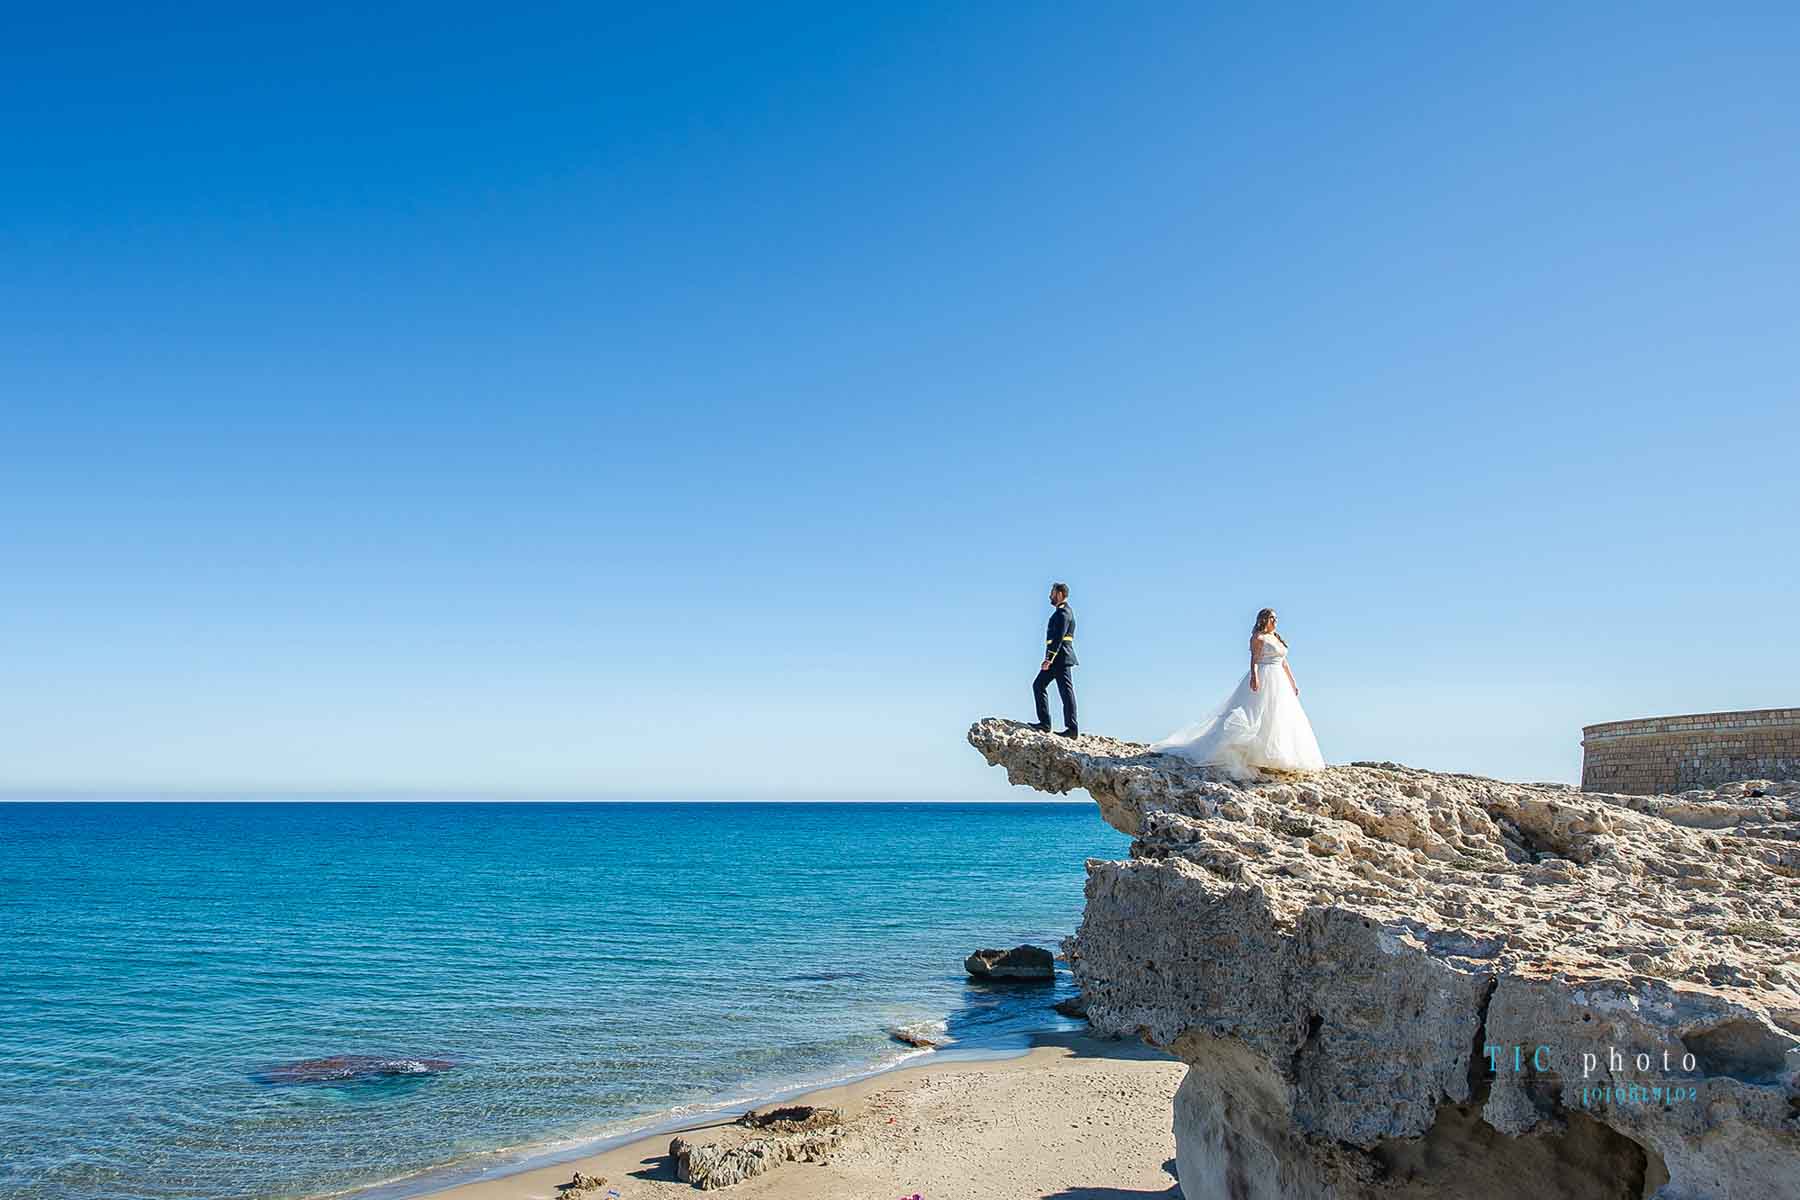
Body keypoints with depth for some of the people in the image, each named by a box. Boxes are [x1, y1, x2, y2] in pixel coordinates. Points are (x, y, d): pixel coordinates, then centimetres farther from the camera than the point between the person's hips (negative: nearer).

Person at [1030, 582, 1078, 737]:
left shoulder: (1063, 612, -11)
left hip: (1060, 657, -11)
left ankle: (1072, 729, -7)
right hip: (1057, 659, 11)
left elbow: (1059, 637, -20)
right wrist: (1050, 659, 22)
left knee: (1066, 691, -9)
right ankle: (1045, 723, 9)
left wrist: (1049, 658, -24)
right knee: (1038, 685, 10)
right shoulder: (1061, 612, 21)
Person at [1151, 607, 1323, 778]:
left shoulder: (1278, 638, 20)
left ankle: (1273, 759, 6)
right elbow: (1254, 658, -16)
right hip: (1263, 681, -8)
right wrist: (1254, 675, -32)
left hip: (1279, 682, 8)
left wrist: (1293, 684, 19)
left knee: (1278, 720, 4)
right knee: (1258, 718, -14)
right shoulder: (1258, 637, -3)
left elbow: (1284, 663, 22)